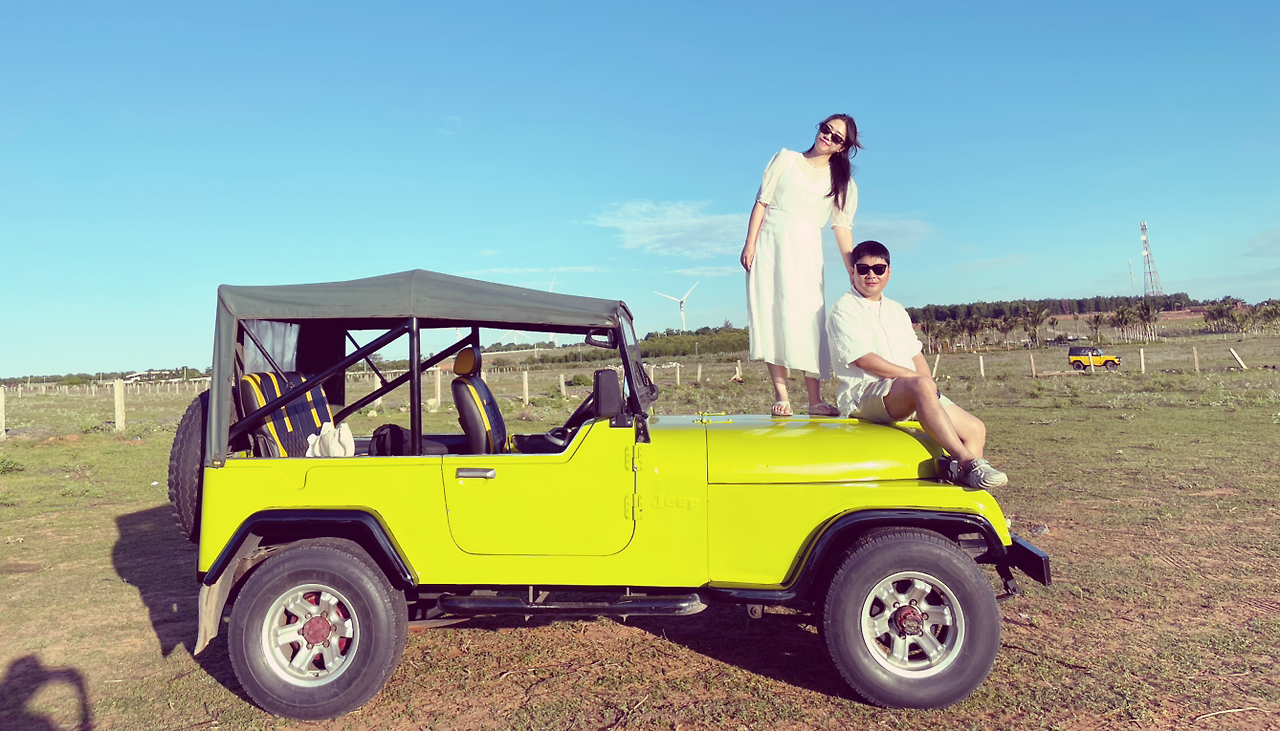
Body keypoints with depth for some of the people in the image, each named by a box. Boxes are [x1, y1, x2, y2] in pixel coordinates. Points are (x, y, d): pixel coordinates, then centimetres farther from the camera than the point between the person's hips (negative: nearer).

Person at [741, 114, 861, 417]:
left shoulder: (842, 182, 12)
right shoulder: (786, 158, 12)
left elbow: (843, 228, 4)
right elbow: (762, 201, 6)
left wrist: (855, 273, -6)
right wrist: (750, 244, -5)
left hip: (805, 250, 0)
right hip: (769, 244, 0)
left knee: (807, 319, -8)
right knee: (771, 315, -8)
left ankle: (815, 399, -6)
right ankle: (781, 396, -8)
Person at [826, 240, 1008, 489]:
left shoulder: (896, 310, 24)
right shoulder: (844, 310, -1)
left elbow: (915, 354, 20)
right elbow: (864, 359, -13)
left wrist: (926, 381, -2)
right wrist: (918, 379, -13)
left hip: (910, 396, 8)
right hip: (864, 394, -8)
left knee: (975, 429, -3)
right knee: (921, 386, -37)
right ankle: (968, 462, -40)